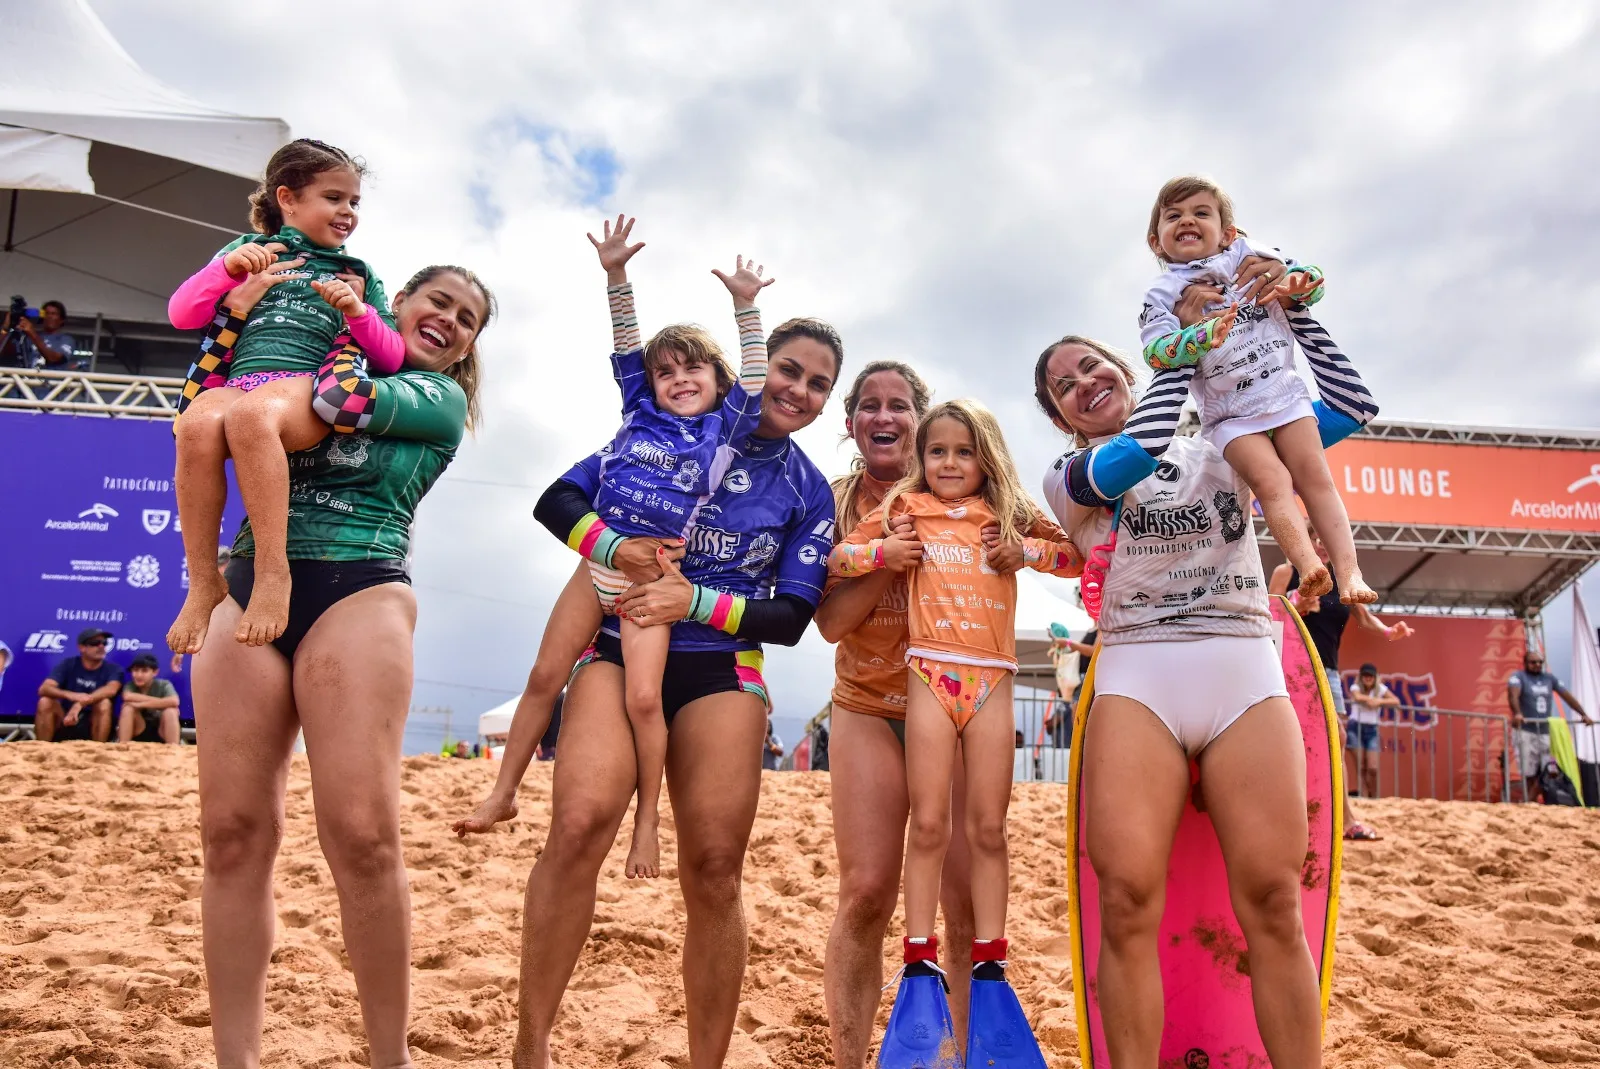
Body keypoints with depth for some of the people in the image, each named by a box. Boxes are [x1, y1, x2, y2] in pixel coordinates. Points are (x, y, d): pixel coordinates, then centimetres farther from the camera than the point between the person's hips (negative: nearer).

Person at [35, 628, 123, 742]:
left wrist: (80, 704, -40)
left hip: (93, 726, -1)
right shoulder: (67, 664, -1)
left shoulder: (113, 669, -5)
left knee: (104, 703, -29)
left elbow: (111, 689, -26)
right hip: (65, 722, 1)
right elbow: (44, 689, -16)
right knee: (45, 702, -23)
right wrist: (70, 695, -37)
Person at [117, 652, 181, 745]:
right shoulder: (130, 685, -5)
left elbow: (174, 702, -34)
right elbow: (127, 696, -32)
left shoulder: (163, 685, -10)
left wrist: (142, 704, -30)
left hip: (161, 733, -2)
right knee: (128, 707, -21)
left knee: (170, 710, -29)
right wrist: (161, 701, -29)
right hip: (139, 732, 2)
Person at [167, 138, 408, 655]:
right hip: (236, 380, 1)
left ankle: (273, 570, -37)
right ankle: (203, 582, -27)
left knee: (252, 413, -39)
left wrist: (358, 312, -3)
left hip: (313, 387, -1)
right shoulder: (249, 250, 24)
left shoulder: (358, 276, 25)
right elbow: (181, 315, 13)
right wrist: (227, 268, -2)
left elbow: (392, 357, 16)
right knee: (199, 423, -36)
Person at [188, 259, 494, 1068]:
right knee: (234, 831, -3)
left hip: (358, 592, -3)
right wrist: (235, 318, 4)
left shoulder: (439, 398, 12)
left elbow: (362, 401, -6)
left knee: (362, 835, -14)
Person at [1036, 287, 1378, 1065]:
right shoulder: (1068, 477, 14)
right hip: (1136, 679, -1)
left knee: (1271, 901, -11)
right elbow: (1132, 456, -9)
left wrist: (1289, 310, 6)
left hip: (1247, 676, 1)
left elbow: (1351, 408, 15)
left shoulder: (1224, 452, 20)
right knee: (1129, 903, -15)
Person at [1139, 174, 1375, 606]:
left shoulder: (1252, 258, 10)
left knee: (1315, 476, -9)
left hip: (1284, 391, 2)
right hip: (1228, 411, -2)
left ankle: (1349, 570, -13)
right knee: (1271, 479, -21)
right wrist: (1202, 336, -29)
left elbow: (1311, 278, 13)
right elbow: (1156, 351, -13)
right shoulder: (1162, 295, 2)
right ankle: (1308, 566, -32)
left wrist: (1296, 284, -12)